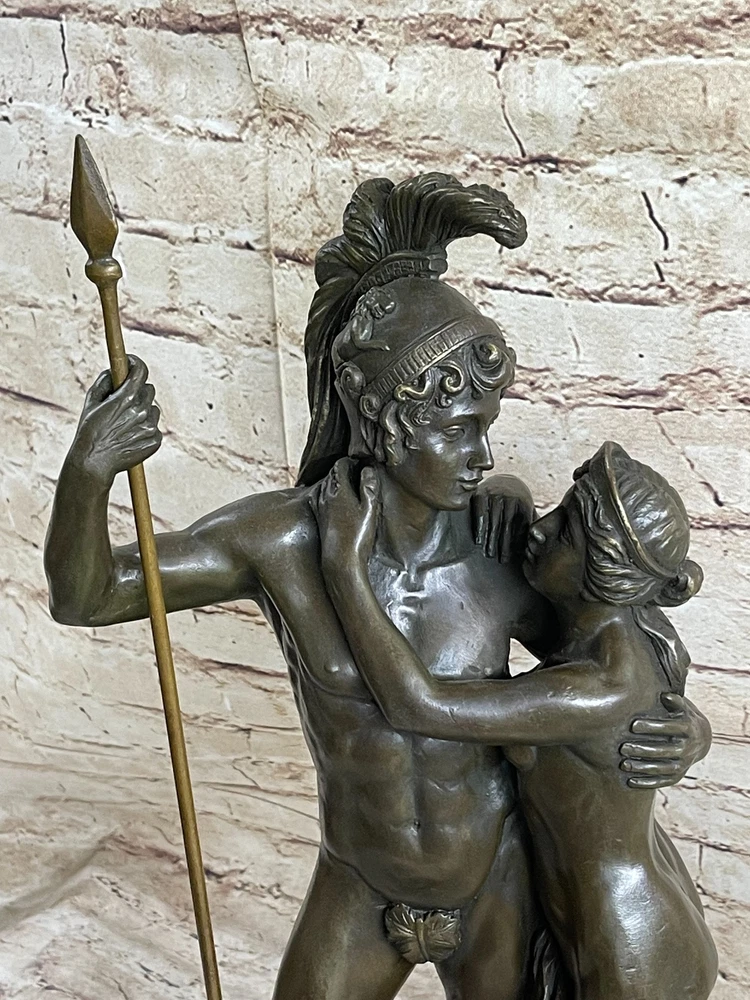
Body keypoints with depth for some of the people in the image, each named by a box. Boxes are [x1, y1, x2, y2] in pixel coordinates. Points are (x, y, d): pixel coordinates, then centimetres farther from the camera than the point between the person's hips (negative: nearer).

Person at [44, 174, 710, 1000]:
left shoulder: (498, 537, -21)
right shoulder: (283, 539, -23)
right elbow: (83, 596, -20)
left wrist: (680, 722, -24)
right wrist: (86, 470, -40)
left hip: (496, 885, 0)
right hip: (359, 893, 0)